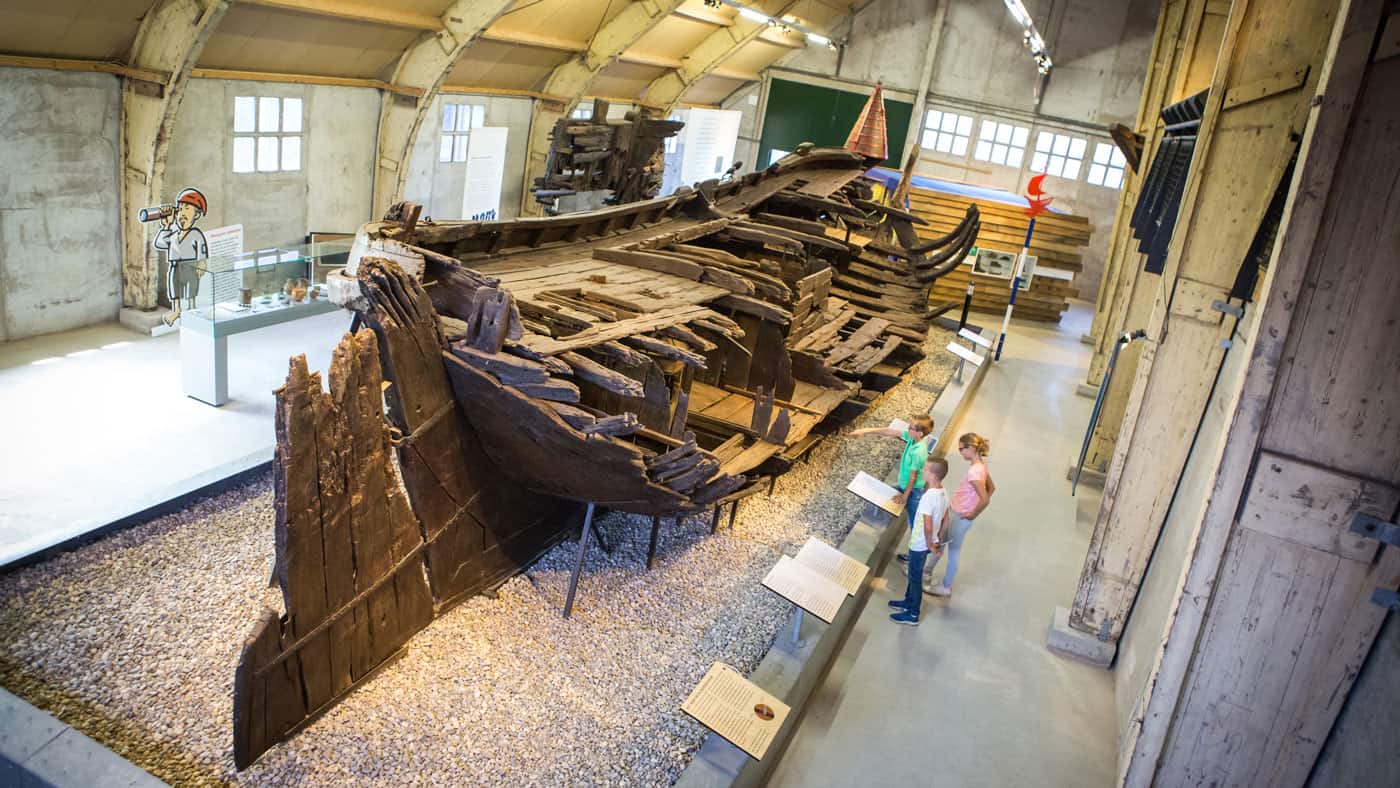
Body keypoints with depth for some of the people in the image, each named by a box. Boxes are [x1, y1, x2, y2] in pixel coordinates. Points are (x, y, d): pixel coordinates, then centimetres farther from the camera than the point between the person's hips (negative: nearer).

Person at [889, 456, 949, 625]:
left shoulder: (928, 497, -32)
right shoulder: (943, 493, -3)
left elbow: (928, 527, -31)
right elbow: (945, 522, 7)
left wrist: (930, 544, -16)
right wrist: (936, 541, 15)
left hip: (920, 545, -8)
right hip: (925, 543, 8)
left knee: (915, 578, 8)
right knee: (914, 575, 26)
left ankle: (912, 615, 23)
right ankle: (909, 602, 44)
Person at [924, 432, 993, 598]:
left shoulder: (974, 471, -31)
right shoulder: (980, 465, -2)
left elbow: (985, 499, -36)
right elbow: (991, 488, 13)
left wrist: (972, 515, -20)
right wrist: (973, 507, 10)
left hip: (961, 517, -9)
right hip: (956, 513, 9)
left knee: (953, 551, 9)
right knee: (940, 541, 25)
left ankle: (946, 587, 27)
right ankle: (927, 571, 45)